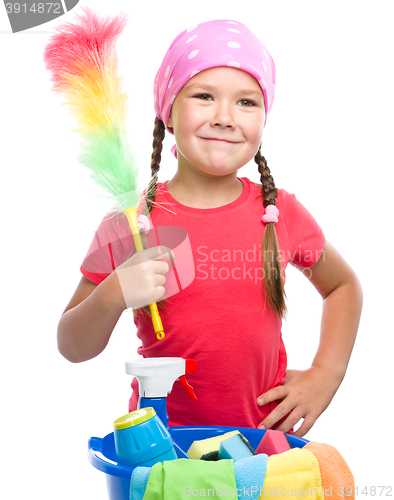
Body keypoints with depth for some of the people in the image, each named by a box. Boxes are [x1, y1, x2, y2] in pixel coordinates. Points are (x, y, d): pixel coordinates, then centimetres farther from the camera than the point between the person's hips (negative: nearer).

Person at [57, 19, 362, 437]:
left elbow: (343, 286, 17)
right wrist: (111, 297, -20)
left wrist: (325, 375, 5)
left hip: (266, 433, 1)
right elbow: (73, 348, 0)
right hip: (159, 435, -1)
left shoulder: (281, 214, -1)